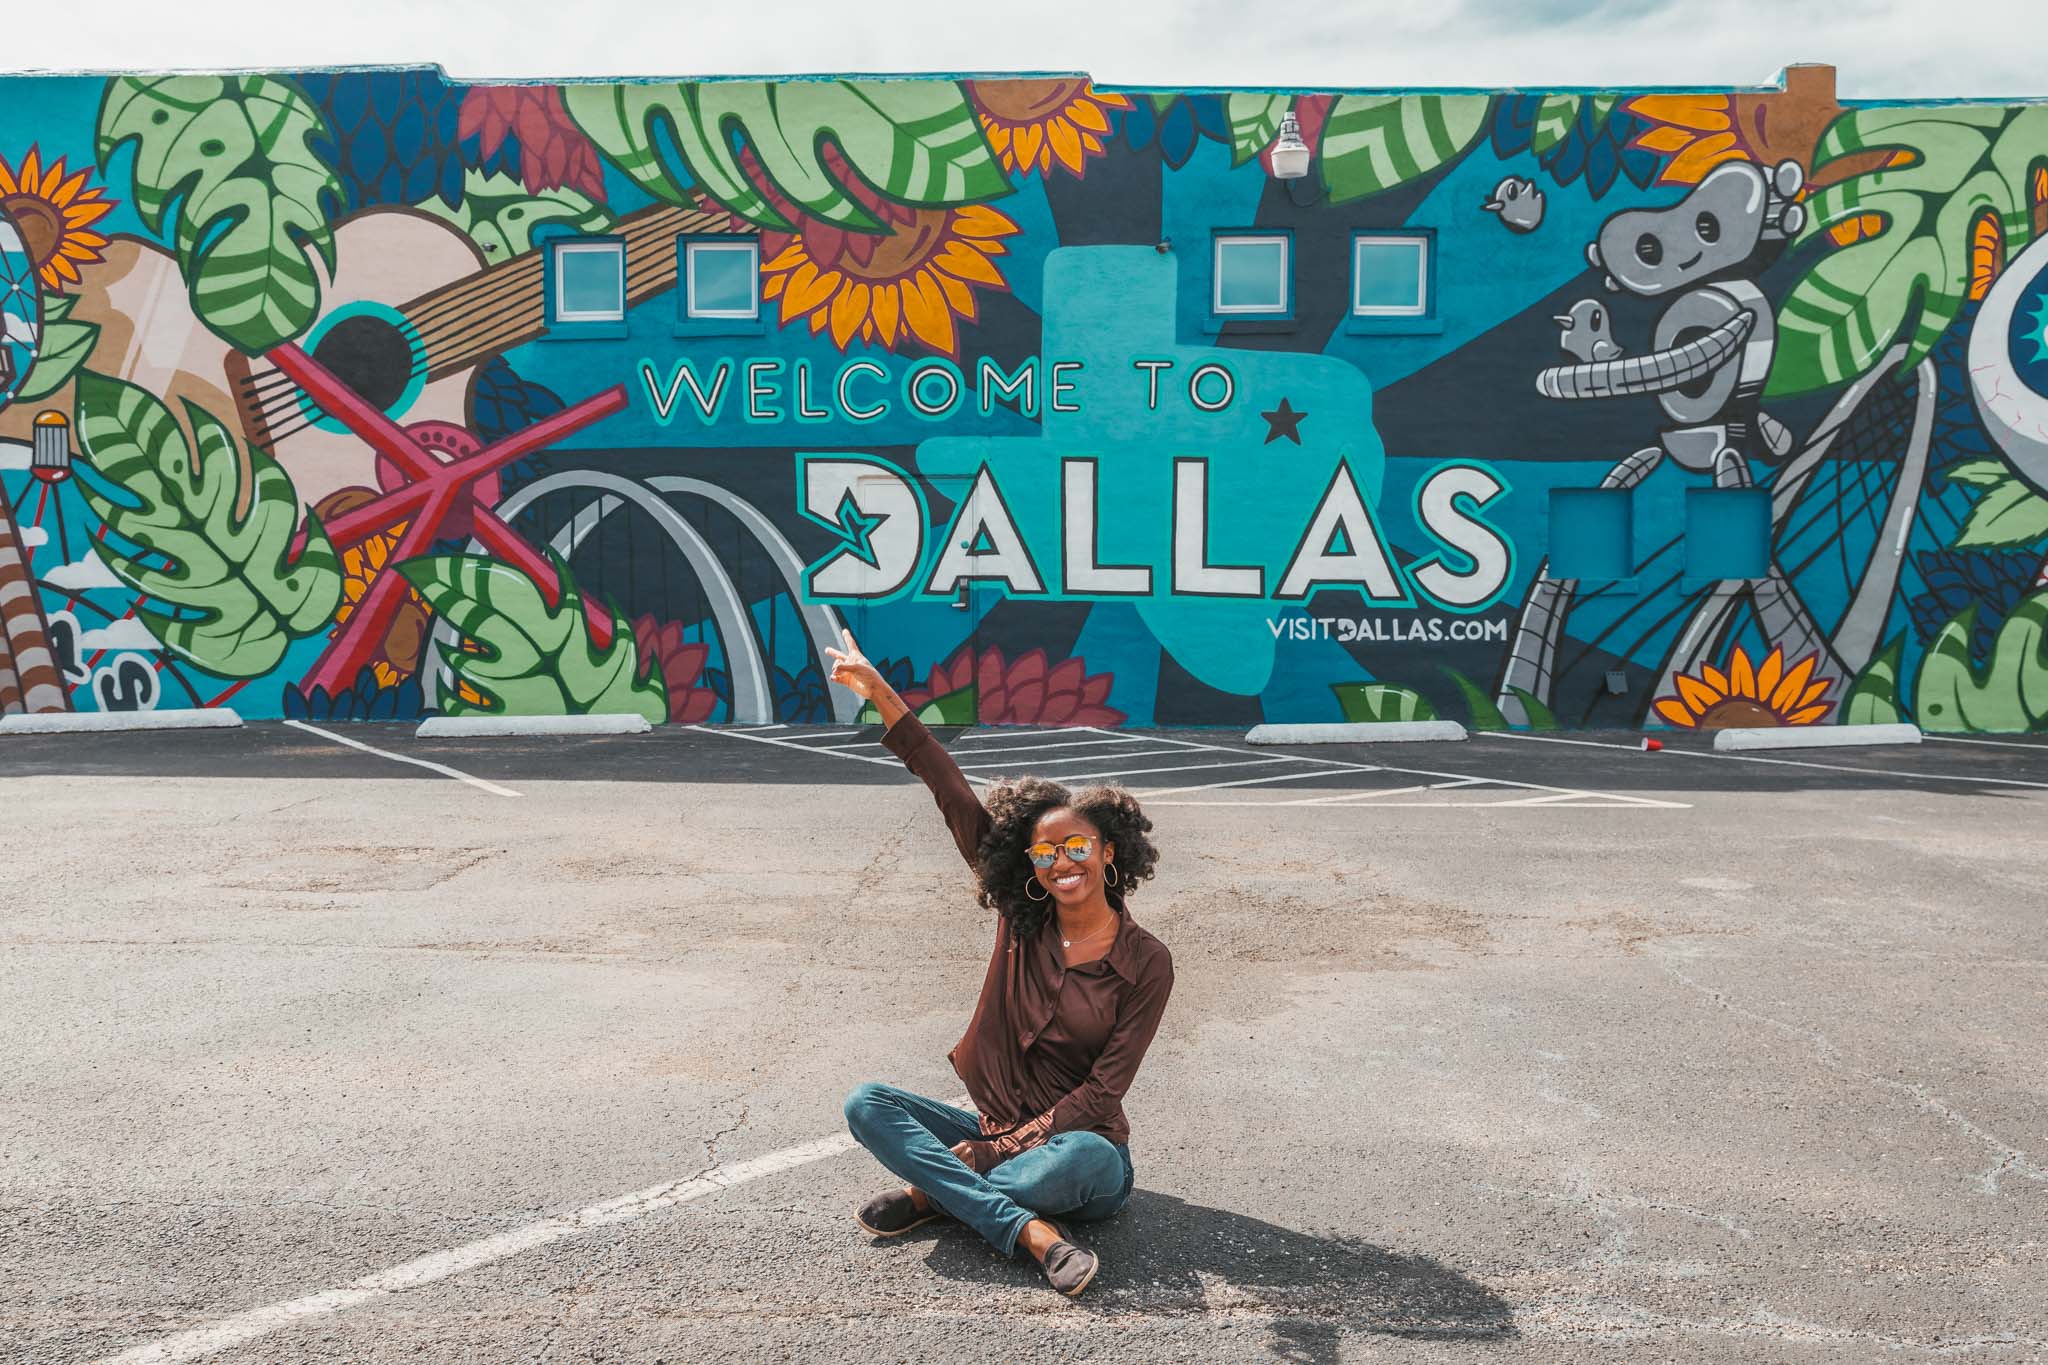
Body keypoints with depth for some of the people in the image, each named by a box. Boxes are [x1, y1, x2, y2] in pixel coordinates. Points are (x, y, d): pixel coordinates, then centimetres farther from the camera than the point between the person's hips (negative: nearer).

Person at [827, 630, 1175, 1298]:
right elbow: (953, 796, -6)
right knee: (867, 1103, -17)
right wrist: (880, 693, -8)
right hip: (994, 1132, 4)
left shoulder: (1147, 964, -10)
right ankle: (1031, 1231, -27)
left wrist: (1010, 1144, -18)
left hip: (1075, 1144, -4)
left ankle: (934, 1193, -15)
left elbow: (1101, 1092, -11)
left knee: (1087, 1158, -39)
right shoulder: (1021, 920, 0)